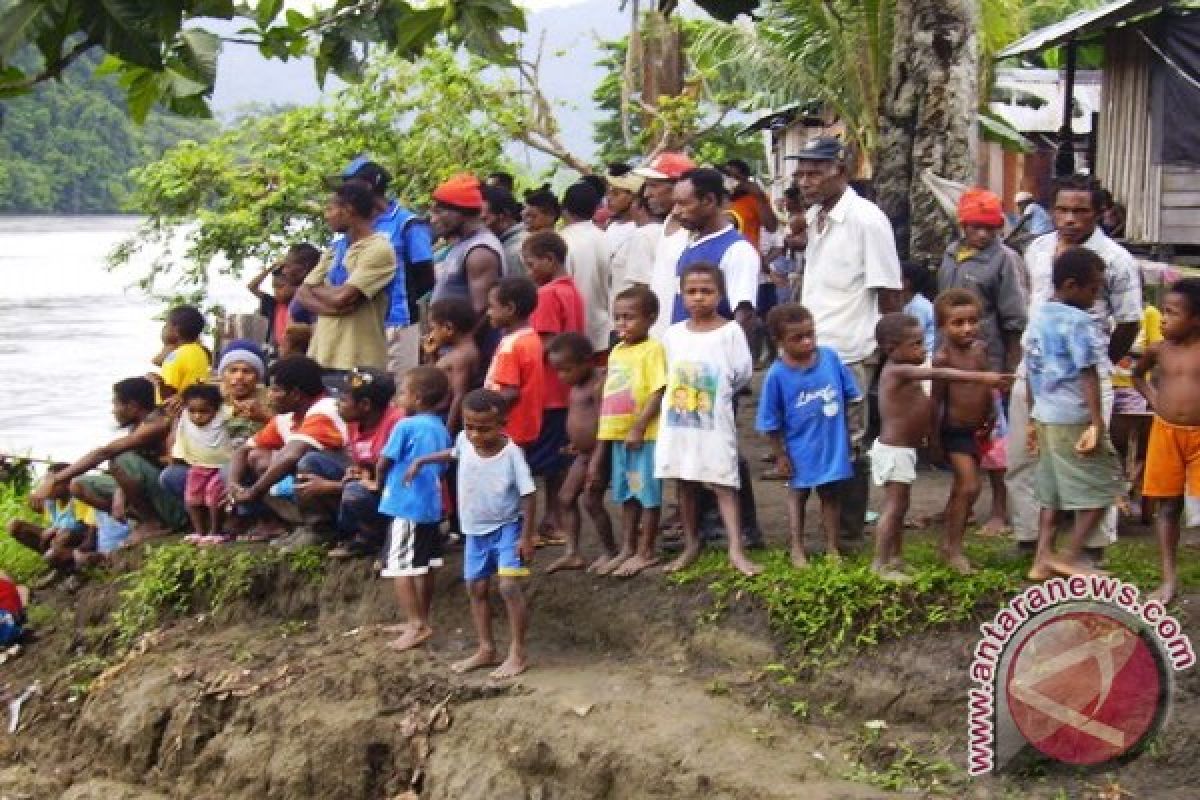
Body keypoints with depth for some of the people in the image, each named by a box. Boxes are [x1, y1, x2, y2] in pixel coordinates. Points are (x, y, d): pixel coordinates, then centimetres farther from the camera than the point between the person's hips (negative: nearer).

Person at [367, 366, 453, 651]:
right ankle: (420, 621, 24)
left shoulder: (405, 427, -13)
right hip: (432, 505, 8)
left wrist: (377, 483, 12)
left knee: (399, 568, -6)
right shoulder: (441, 429, 8)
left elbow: (384, 462, -8)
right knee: (423, 567, 16)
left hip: (406, 506, -8)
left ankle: (417, 624, -11)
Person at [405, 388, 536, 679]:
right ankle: (486, 650, 25)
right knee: (476, 588, 13)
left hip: (507, 527, -6)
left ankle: (517, 653, -11)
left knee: (508, 585, -18)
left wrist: (526, 536, -19)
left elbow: (527, 496, -18)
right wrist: (421, 461, 17)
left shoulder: (511, 453, -23)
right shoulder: (464, 440, -9)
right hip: (475, 531, 7)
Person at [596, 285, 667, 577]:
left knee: (648, 494, 2)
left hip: (644, 435, -8)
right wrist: (604, 434, 15)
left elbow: (658, 393, -17)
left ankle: (646, 551, 9)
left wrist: (638, 428, -20)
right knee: (627, 494, 16)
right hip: (619, 435, 8)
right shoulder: (616, 351, 11)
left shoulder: (652, 349, -12)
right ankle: (627, 549, 25)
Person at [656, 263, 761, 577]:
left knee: (723, 484, -5)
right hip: (677, 421, 4)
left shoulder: (730, 331, -5)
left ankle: (736, 550, -7)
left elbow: (743, 373, -2)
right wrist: (683, 394, 5)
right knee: (684, 484, 11)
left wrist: (718, 393, 5)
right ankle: (691, 544, 22)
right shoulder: (673, 334, 5)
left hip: (714, 422, -4)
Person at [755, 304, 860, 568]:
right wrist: (780, 455, -7)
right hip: (801, 448, -2)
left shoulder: (830, 357, -13)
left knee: (830, 494, 15)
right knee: (798, 494, 15)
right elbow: (771, 422, -11)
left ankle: (832, 548, 25)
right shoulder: (777, 375, -19)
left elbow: (849, 394, 3)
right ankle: (797, 550, 23)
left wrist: (850, 429, 7)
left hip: (832, 442, 2)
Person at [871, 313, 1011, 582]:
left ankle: (895, 558, 28)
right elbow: (940, 374, -31)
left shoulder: (903, 373, 10)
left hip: (903, 450, 10)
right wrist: (983, 378, -36)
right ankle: (881, 564, -1)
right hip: (894, 450, -10)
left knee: (899, 507, 17)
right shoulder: (898, 371, -21)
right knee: (894, 507, -5)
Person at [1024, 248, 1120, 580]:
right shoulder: (1077, 321, -15)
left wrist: (1034, 420, 20)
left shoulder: (1038, 316, 11)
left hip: (1045, 416, 8)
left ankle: (1043, 560, 13)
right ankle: (1072, 555, 5)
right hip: (1075, 419, -8)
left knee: (1051, 490, 13)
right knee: (1099, 487, 3)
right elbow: (1088, 375, -18)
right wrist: (1097, 423, -18)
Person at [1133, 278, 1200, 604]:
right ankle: (1169, 579, 10)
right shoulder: (1158, 349, 3)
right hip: (1166, 433, 3)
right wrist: (1154, 400, 8)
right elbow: (1138, 375, 23)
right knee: (1168, 505, 6)